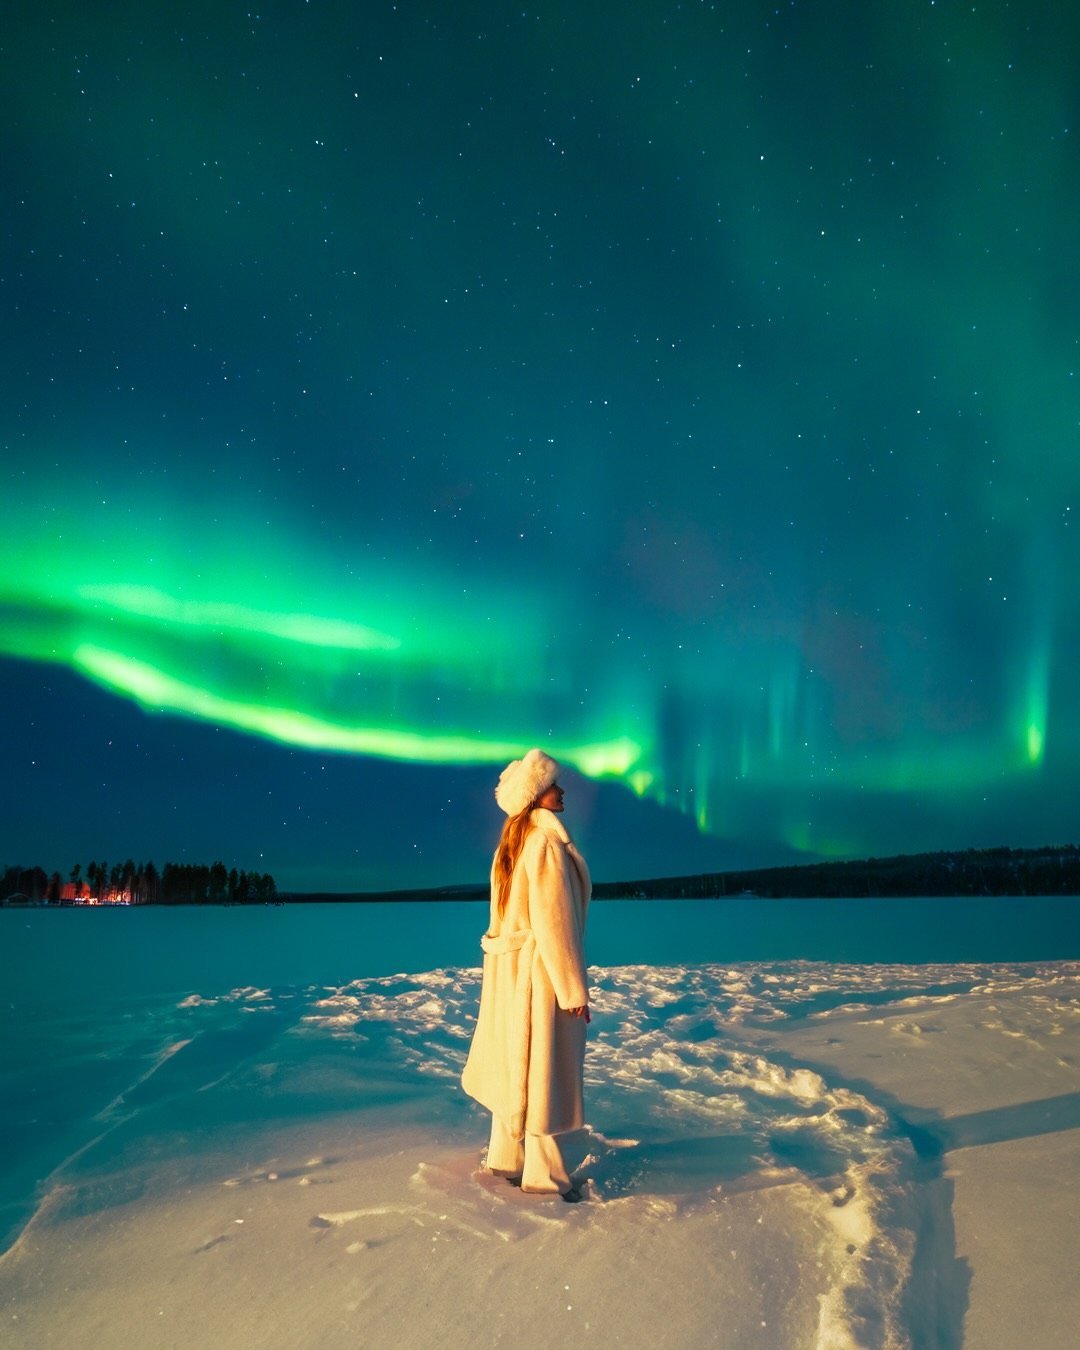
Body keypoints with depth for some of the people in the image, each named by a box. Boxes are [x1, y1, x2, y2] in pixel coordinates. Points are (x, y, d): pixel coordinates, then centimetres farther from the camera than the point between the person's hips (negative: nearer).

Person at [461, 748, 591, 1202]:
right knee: (542, 1069, 1)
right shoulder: (547, 843, -19)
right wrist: (574, 990, -15)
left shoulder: (514, 841, 8)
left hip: (510, 966, 9)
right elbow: (553, 924, -21)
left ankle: (506, 1157, 27)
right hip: (539, 970, -9)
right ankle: (544, 1174, 11)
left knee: (515, 1064, 16)